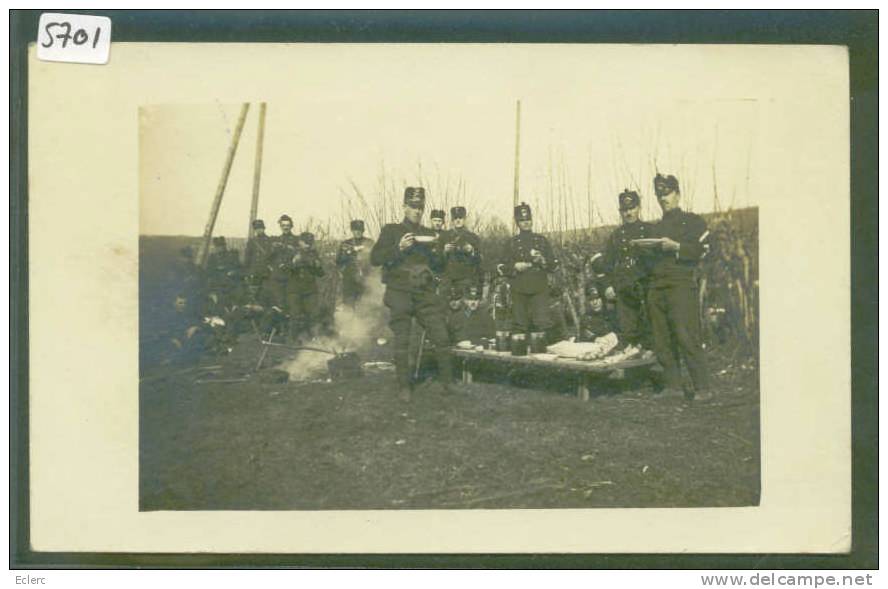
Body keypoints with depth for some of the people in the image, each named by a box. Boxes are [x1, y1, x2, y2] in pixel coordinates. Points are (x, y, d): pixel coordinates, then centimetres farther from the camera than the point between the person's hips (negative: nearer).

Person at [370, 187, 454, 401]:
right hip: (399, 293, -3)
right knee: (401, 341, -3)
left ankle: (447, 381, 8)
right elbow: (375, 258, -4)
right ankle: (403, 387, 5)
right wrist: (399, 248, -16)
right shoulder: (391, 231, 6)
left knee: (441, 336, -6)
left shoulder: (428, 235, 17)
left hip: (425, 294, 3)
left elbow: (439, 268, 18)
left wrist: (436, 253, -3)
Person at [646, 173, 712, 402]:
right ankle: (673, 386, 6)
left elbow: (702, 250, -6)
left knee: (687, 337, -15)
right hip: (656, 287, 6)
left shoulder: (693, 221, 8)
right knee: (662, 340, 1)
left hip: (681, 283, -6)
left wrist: (676, 246, -14)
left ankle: (702, 388, -13)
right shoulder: (657, 227, 25)